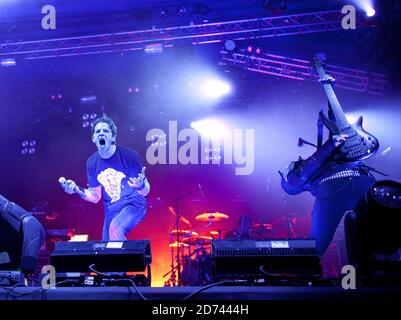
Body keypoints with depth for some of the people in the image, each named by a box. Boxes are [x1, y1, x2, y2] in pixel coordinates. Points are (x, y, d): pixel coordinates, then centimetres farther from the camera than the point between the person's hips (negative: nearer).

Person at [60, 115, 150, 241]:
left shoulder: (129, 156, -14)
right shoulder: (92, 162, 0)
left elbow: (145, 192, -9)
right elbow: (95, 196, 10)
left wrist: (140, 186, -33)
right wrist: (78, 190, -8)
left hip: (133, 204, -5)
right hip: (110, 210, 6)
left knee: (115, 229, -33)